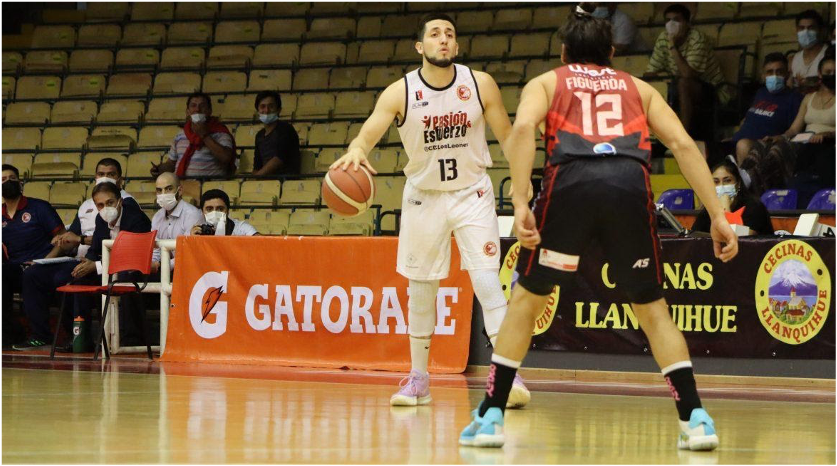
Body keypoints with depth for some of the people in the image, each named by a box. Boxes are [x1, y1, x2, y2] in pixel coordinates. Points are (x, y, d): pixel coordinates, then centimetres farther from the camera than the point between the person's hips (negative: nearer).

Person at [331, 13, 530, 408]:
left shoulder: (480, 85, -10)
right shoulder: (400, 93, -13)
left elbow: (507, 135, -1)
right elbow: (366, 135, -21)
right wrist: (355, 152, -44)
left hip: (472, 193, -1)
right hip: (424, 195, 1)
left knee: (487, 280, -14)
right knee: (420, 288, 8)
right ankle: (418, 379, 20)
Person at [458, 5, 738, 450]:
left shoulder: (546, 83, 26)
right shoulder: (637, 88, 31)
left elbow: (523, 128, 2)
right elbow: (683, 144, 16)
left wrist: (520, 204, -6)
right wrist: (717, 216, 12)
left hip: (571, 181, -1)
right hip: (630, 184, 1)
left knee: (526, 299, 17)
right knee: (652, 309, 17)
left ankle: (491, 416, 13)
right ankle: (695, 419, 5)